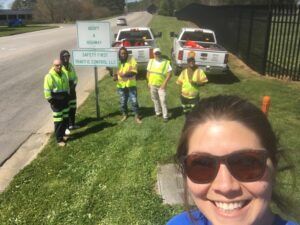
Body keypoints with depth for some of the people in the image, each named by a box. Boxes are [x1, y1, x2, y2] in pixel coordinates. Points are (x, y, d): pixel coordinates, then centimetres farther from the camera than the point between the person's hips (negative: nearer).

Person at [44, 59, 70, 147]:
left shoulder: (63, 74, 8)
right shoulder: (49, 76, -15)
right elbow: (47, 90, -16)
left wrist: (67, 96, 16)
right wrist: (51, 101, -16)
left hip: (65, 100, 7)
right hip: (56, 102, -7)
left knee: (66, 119, 14)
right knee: (58, 121, -4)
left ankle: (62, 134, 32)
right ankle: (59, 139, 6)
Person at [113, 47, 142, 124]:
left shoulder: (131, 59, -9)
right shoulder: (117, 61, 0)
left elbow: (134, 72, -14)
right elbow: (115, 71, 9)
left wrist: (124, 74, -29)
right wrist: (115, 76, -14)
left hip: (131, 84, -3)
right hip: (121, 85, 3)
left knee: (134, 101, -1)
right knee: (123, 101, 13)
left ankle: (137, 116, 11)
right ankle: (125, 115, 31)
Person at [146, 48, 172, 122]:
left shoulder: (166, 62, -6)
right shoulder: (151, 61, 6)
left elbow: (169, 73, -9)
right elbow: (148, 72, 11)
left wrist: (165, 83, -16)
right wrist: (148, 82, 3)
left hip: (161, 85, -4)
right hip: (152, 85, 4)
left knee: (163, 101, -6)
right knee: (155, 99, 16)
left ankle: (165, 116, 2)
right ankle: (158, 112, 33)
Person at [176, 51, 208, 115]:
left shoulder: (199, 71, -7)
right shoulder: (184, 72, 0)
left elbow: (203, 82, -7)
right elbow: (179, 83, 5)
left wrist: (196, 83, -24)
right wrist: (181, 91, -5)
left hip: (194, 97, -3)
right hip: (184, 97, 3)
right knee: (186, 112, 16)